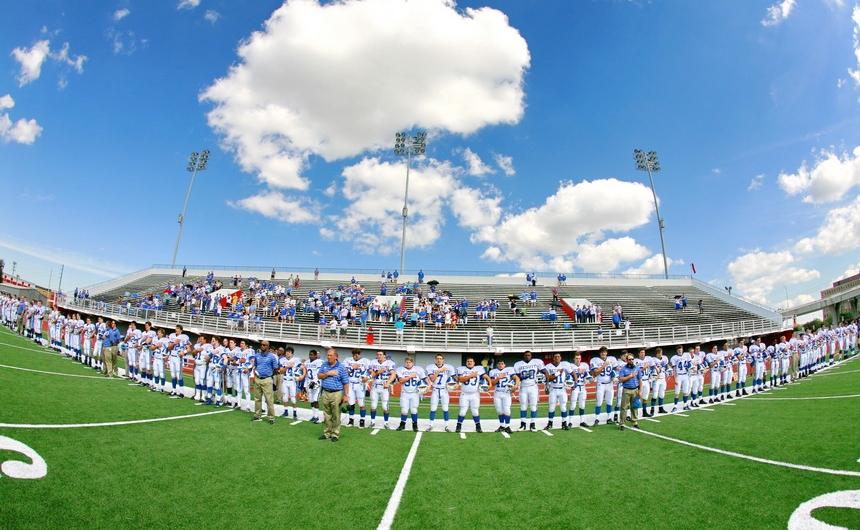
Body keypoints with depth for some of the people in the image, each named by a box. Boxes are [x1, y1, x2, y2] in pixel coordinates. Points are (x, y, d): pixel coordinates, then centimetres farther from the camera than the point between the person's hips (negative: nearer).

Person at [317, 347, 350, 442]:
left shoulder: (341, 367, -7)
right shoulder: (324, 365, 8)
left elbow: (346, 383, -7)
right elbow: (319, 376, 7)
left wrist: (345, 395, -11)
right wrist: (328, 373, -9)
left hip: (336, 393, -4)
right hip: (325, 393, 4)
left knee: (336, 416, 1)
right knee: (327, 415, 12)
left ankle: (335, 434, 10)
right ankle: (327, 433, 22)